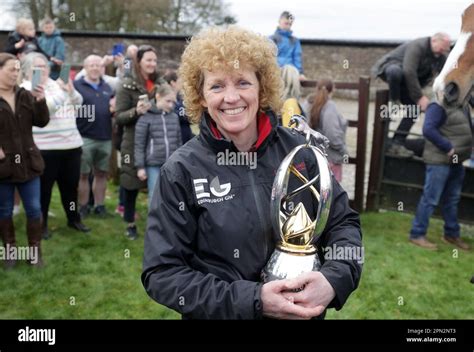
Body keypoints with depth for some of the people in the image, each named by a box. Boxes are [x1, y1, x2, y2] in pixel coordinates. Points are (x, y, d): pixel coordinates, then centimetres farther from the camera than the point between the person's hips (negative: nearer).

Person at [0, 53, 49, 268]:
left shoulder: (26, 96, 4)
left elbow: (42, 122, 0)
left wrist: (41, 101, -16)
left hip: (27, 162, 3)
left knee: (34, 209, 6)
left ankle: (35, 251, 19)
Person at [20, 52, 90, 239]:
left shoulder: (57, 83, 14)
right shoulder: (25, 89, -4)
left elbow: (78, 101, 8)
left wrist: (70, 89, -12)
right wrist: (61, 93, -20)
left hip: (72, 144, 5)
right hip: (45, 148, -5)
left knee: (71, 184, 15)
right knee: (44, 187, 4)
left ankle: (74, 219, 29)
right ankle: (41, 224, 18)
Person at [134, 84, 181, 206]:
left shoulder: (174, 117, 10)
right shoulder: (146, 117, -3)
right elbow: (139, 144, -3)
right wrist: (140, 166, -6)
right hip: (153, 165, -3)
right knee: (154, 196, 3)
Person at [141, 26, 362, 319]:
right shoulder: (181, 171, -15)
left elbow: (343, 222, -2)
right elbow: (162, 274, -16)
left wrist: (334, 279, -22)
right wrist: (253, 301, -25)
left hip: (305, 311, 3)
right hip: (226, 313, -2)